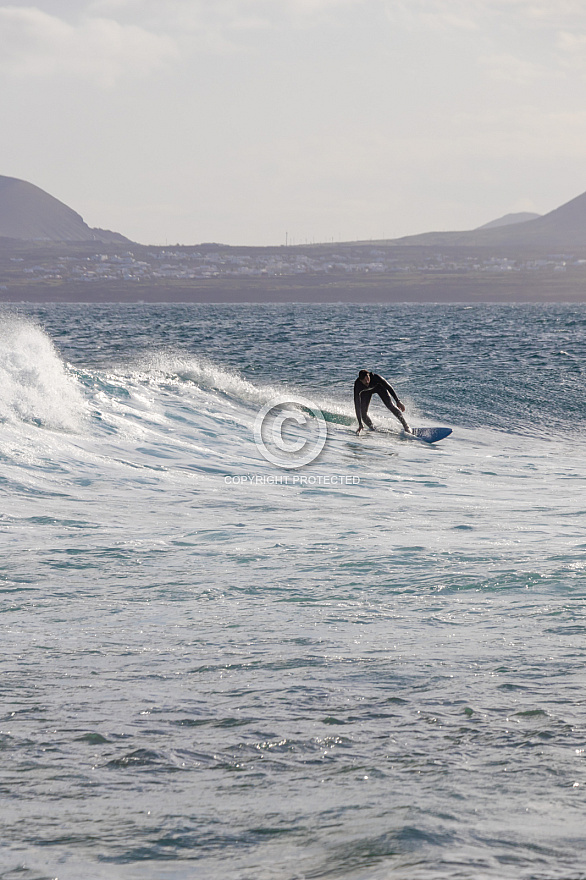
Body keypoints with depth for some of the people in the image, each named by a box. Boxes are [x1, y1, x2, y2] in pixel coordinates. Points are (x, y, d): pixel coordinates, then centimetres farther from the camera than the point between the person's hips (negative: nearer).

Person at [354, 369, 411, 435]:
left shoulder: (375, 377, -40)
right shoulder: (357, 385, -39)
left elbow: (389, 387, -26)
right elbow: (357, 405, -38)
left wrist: (398, 401, -29)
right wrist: (360, 424, -41)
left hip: (379, 386, -1)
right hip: (366, 392, 1)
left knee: (390, 405, -17)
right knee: (363, 412, -14)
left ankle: (406, 426, -8)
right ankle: (372, 429, 11)